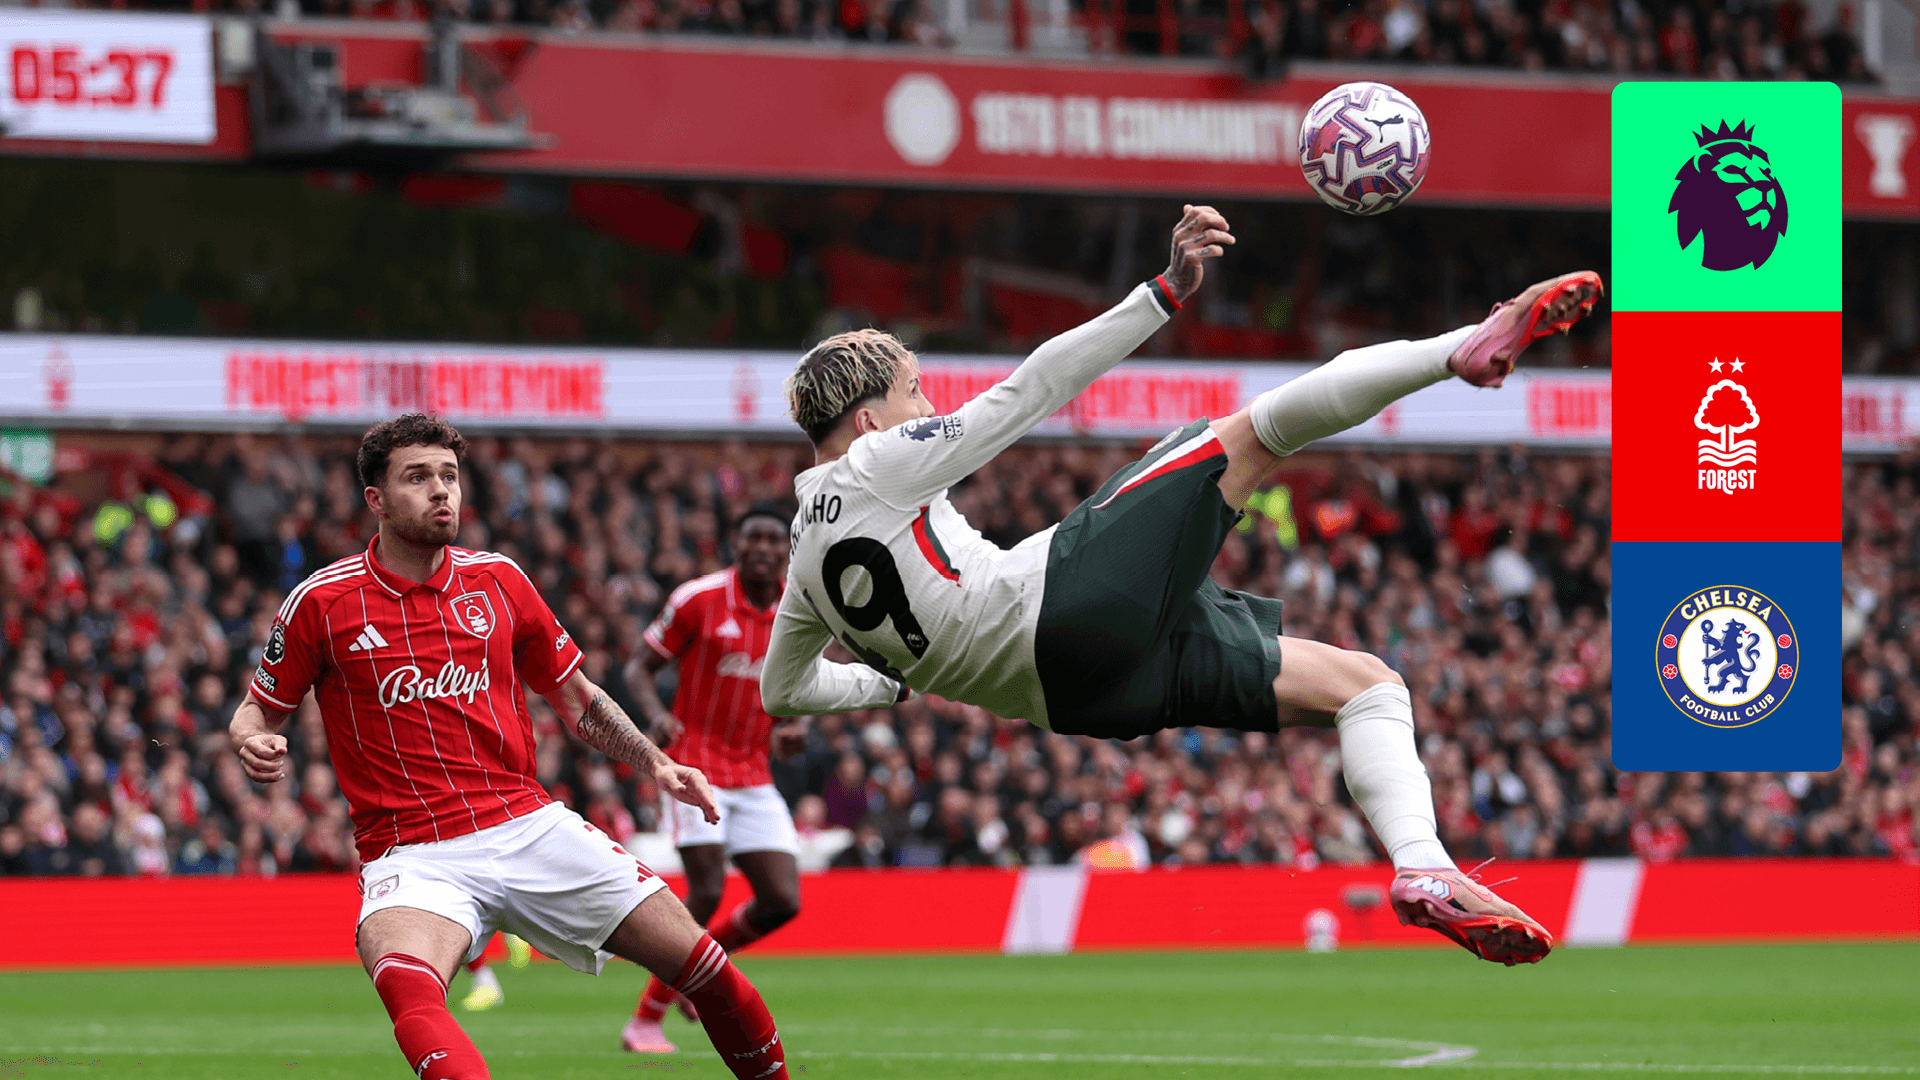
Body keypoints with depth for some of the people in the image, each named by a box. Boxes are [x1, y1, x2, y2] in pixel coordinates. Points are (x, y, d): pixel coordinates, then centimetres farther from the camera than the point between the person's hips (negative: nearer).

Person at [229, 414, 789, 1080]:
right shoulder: (321, 602, -1)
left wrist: (654, 763, 7)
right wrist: (254, 745, -12)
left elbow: (577, 698, 20)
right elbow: (258, 710, 11)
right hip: (413, 855, -4)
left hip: (531, 825, 4)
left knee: (702, 965, -4)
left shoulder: (496, 580, 9)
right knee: (405, 983, -39)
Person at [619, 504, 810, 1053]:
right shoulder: (699, 599, -9)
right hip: (697, 765, -5)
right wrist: (656, 714, -23)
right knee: (708, 890, -19)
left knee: (782, 901, -4)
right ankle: (645, 1020, -6)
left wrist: (795, 725, -4)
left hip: (754, 777, 5)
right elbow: (640, 667, -2)